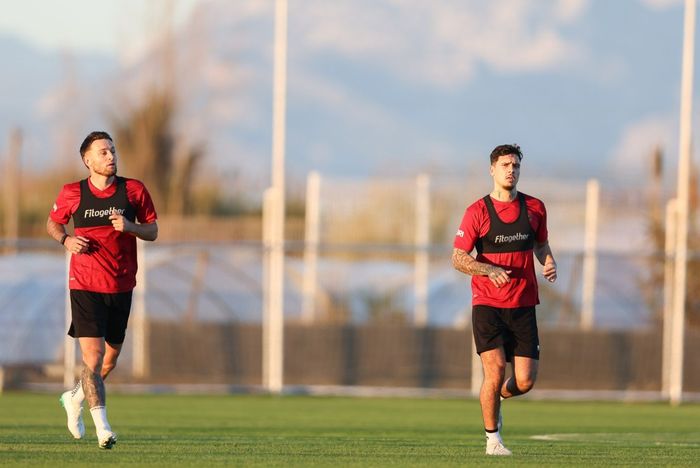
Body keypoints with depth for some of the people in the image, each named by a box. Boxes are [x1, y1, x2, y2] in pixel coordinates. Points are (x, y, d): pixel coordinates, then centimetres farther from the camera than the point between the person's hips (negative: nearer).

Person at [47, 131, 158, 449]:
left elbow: (152, 232, 5)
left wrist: (130, 227, -16)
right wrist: (65, 240, -7)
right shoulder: (72, 194, -3)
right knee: (93, 356, -15)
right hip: (85, 287, -3)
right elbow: (52, 223, 14)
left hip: (121, 286, 3)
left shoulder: (134, 190, 0)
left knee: (111, 357, 14)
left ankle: (75, 399, 41)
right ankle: (102, 427, -13)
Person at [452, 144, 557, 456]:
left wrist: (549, 263, 0)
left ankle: (497, 397, 32)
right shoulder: (477, 211, -3)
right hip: (487, 304, -3)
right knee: (495, 369, -16)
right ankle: (492, 439, 1)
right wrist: (489, 270, -21)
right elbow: (458, 258, -4)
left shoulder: (534, 208, 7)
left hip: (523, 305, 3)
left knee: (525, 381, -3)